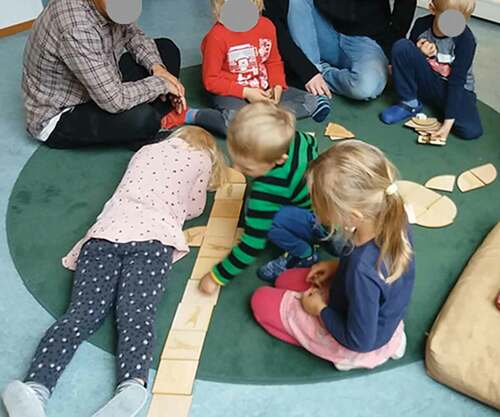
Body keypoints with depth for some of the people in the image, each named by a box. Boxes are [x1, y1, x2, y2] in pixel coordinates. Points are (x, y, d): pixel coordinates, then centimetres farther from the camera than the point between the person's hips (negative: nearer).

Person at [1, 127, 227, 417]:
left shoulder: (146, 150, 36)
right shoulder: (201, 158, 24)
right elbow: (193, 208, 30)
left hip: (106, 231, 3)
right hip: (153, 236, -3)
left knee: (83, 313, -15)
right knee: (136, 313, -23)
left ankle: (36, 387, -39)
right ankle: (133, 385, -51)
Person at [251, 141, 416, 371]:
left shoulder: (362, 272, -42)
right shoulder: (392, 219, -21)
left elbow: (360, 340, -27)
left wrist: (320, 310, -13)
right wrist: (338, 266, -3)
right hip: (381, 318, 7)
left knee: (262, 300, 6)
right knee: (286, 280, 21)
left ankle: (350, 357, 6)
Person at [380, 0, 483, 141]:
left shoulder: (466, 39, -20)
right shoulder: (422, 25, -12)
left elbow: (457, 82, -22)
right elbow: (405, 56, 4)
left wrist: (448, 123, -28)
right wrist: (420, 55, -21)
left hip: (455, 89, -2)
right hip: (425, 82, 2)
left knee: (471, 130, -29)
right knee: (402, 46, -22)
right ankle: (410, 104, -10)